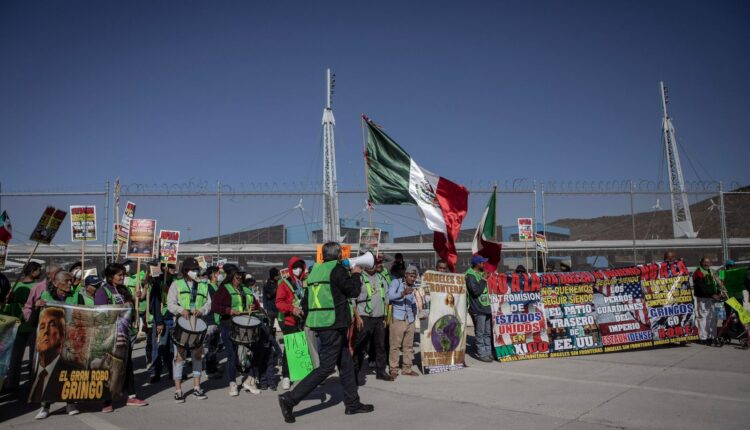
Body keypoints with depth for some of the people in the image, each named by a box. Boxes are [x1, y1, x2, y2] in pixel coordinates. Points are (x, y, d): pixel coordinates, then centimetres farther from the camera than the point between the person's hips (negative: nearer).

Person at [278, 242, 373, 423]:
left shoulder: (316, 270, 11)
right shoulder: (337, 268, -12)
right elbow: (354, 291, -6)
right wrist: (355, 274, 8)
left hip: (319, 322, 9)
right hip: (333, 324, -9)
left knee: (346, 363, 15)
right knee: (326, 367, -2)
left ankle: (352, 403, 23)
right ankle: (290, 398, -2)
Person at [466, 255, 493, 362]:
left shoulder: (480, 273, 16)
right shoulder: (470, 275, -14)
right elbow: (476, 291, -24)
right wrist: (483, 280, -18)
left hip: (486, 307, 9)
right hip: (478, 309, -9)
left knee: (488, 332, 14)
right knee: (480, 333, -3)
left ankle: (488, 352, 22)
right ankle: (481, 354, 5)